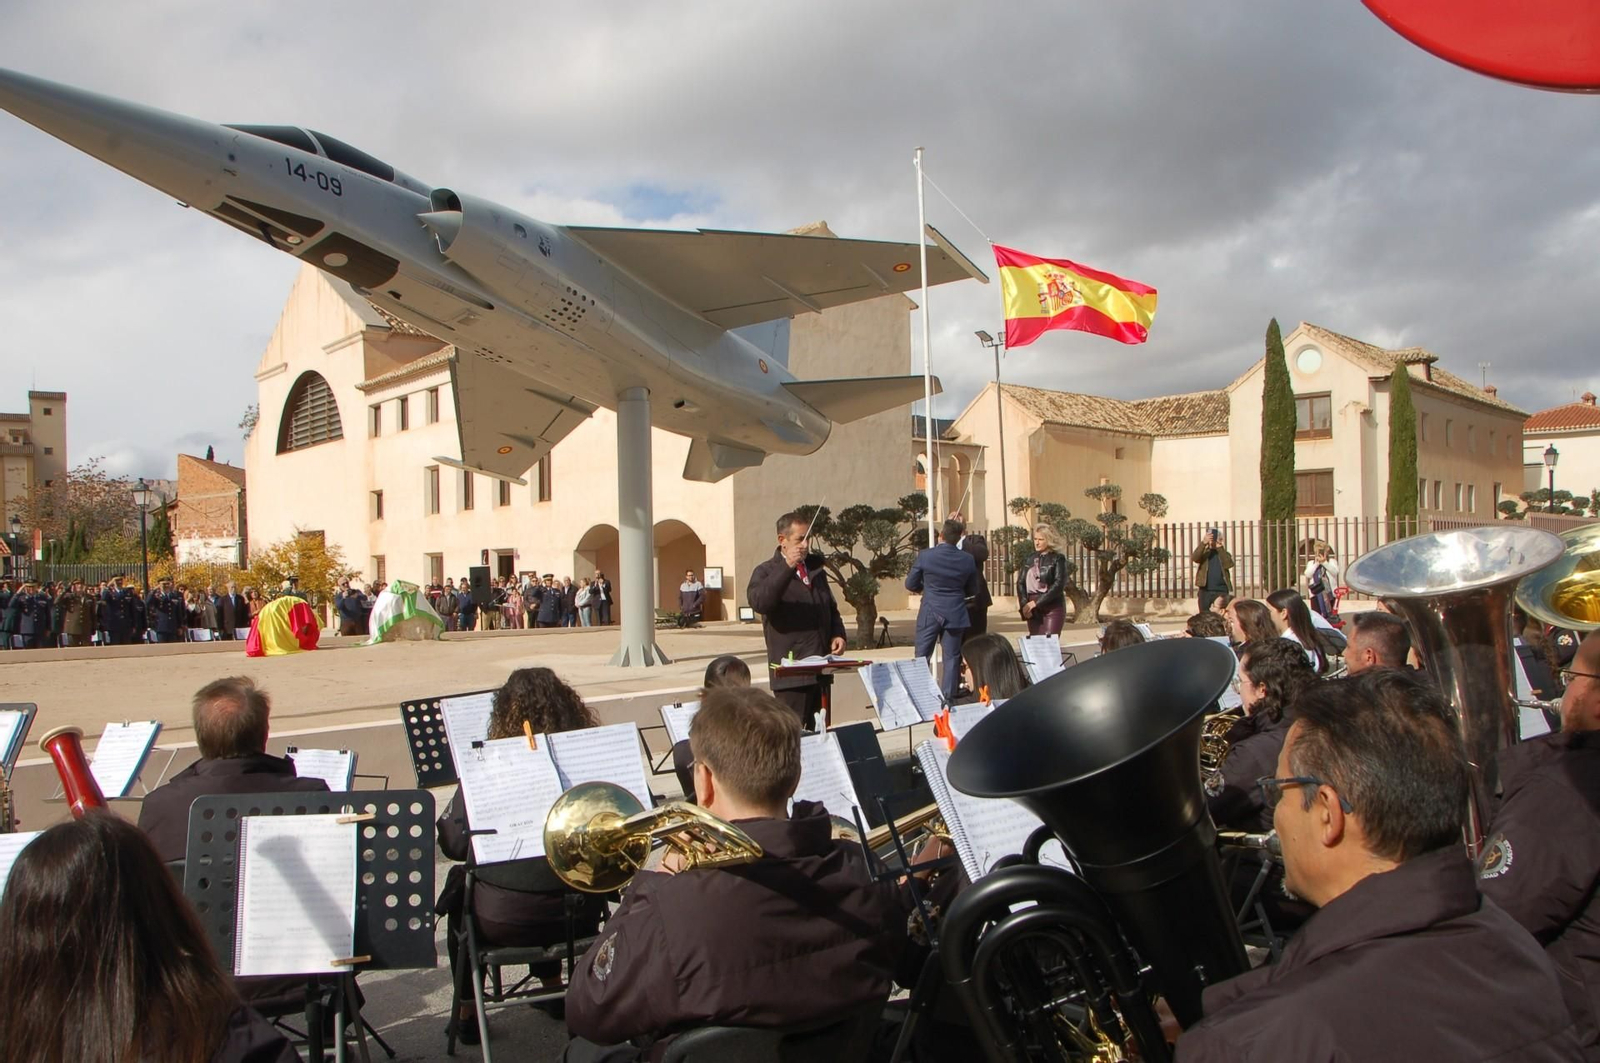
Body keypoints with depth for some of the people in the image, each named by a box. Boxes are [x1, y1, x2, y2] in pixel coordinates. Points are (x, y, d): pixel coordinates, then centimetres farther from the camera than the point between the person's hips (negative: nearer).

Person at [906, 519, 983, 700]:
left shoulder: (925, 556, -9)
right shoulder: (967, 559, -3)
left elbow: (910, 584, 0)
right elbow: (973, 590, 7)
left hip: (929, 613, -1)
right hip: (955, 615, 1)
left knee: (921, 658, 8)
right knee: (951, 658, 8)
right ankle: (948, 698, 8)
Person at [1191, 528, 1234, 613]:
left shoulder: (1224, 553, 10)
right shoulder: (1204, 552, 7)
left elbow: (1229, 564, -11)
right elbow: (1194, 558, -16)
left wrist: (1220, 548, -14)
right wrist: (1204, 542, -27)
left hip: (1221, 591, 0)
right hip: (1205, 591, 0)